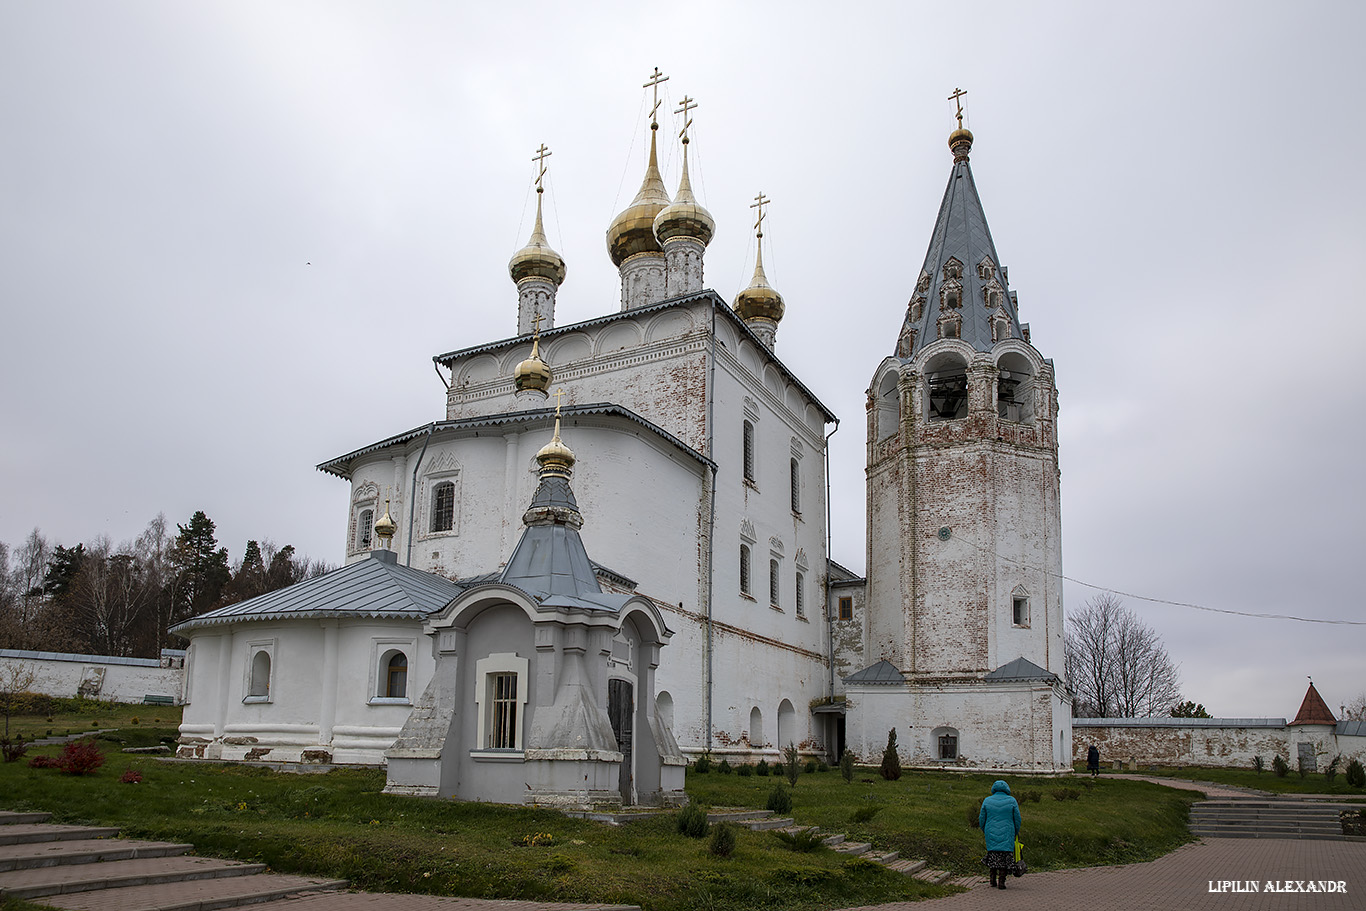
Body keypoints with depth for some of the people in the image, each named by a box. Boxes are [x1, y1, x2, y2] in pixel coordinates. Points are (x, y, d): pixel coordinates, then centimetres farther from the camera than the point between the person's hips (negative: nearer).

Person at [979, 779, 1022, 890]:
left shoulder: (987, 801, 2)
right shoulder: (1011, 801, -1)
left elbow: (982, 819, 7)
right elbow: (1017, 819, 3)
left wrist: (984, 830, 23)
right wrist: (1016, 832, 17)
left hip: (991, 833, 2)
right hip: (1007, 835, -2)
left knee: (993, 855, 14)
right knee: (1005, 856, 2)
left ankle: (993, 879, 14)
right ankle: (1001, 881, -3)